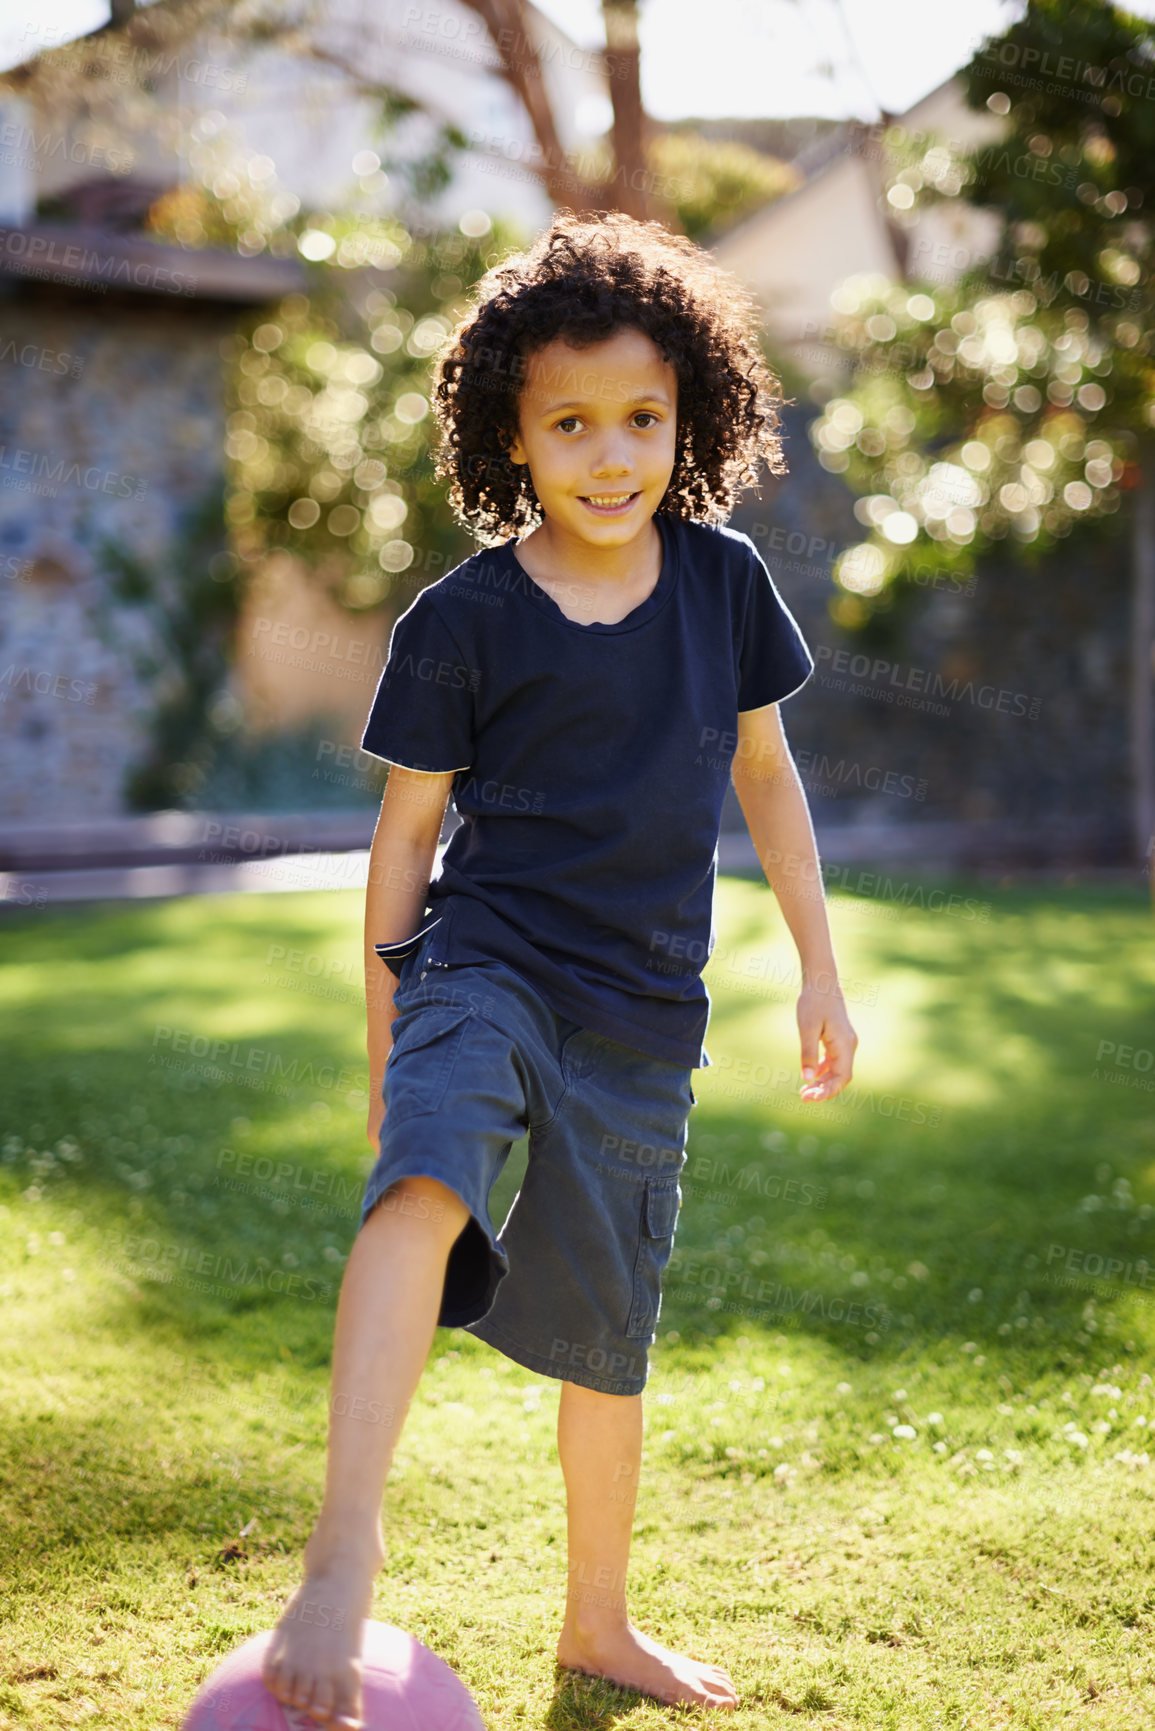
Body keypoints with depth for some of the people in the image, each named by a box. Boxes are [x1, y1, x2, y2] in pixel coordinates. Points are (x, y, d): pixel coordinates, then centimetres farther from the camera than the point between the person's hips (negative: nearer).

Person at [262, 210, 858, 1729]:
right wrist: (383, 1048, 3)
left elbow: (763, 769, 14)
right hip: (483, 961, -3)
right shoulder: (463, 621, -7)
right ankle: (342, 1561, -39)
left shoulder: (723, 580, 2)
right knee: (425, 1186, -35)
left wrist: (819, 969, 14)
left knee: (608, 1338, 13)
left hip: (645, 1013, 3)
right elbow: (407, 828, 0)